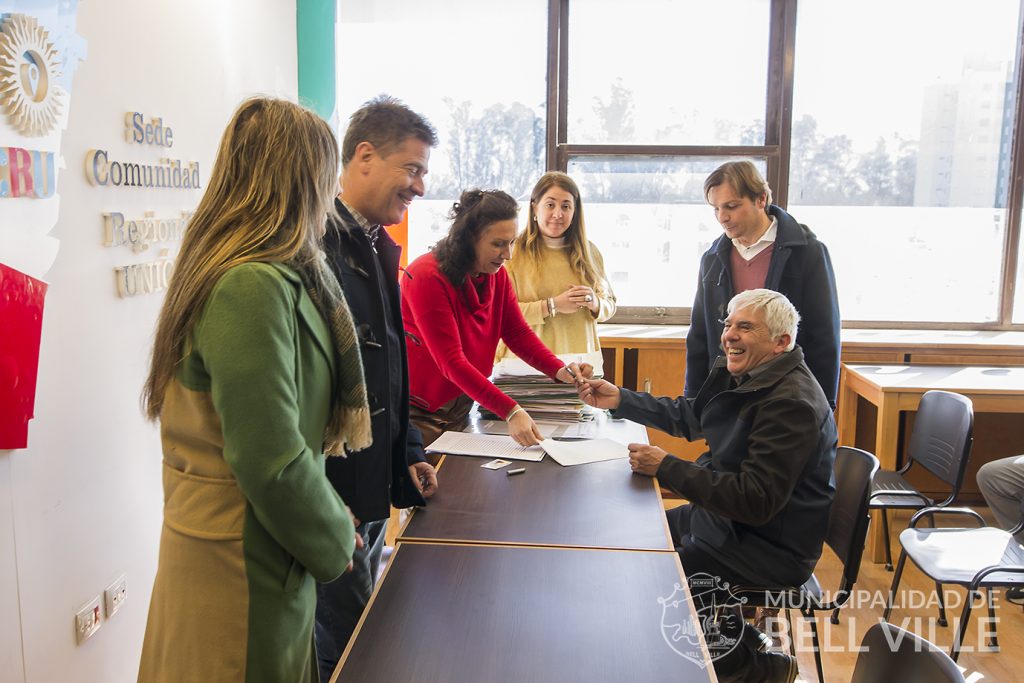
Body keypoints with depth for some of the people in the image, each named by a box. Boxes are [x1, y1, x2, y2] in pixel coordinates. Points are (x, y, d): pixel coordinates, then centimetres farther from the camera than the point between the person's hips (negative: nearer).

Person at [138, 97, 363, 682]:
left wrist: (328, 517, 10)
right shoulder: (252, 287, -24)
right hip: (243, 567, -9)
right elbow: (271, 461, -26)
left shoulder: (280, 279, 6)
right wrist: (334, 540, -10)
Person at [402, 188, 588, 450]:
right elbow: (451, 361, -29)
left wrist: (560, 371, -19)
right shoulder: (428, 277, -24)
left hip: (460, 407, 7)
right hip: (420, 412, -6)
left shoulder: (496, 274, -2)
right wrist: (511, 412, -36)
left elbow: (519, 333, 0)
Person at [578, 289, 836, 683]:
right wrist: (619, 399, 8)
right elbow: (690, 417, 18)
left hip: (771, 546, -10)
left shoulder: (792, 403, -26)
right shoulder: (742, 374, 3)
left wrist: (666, 468, -29)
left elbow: (757, 502, -30)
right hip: (727, 515, 10)